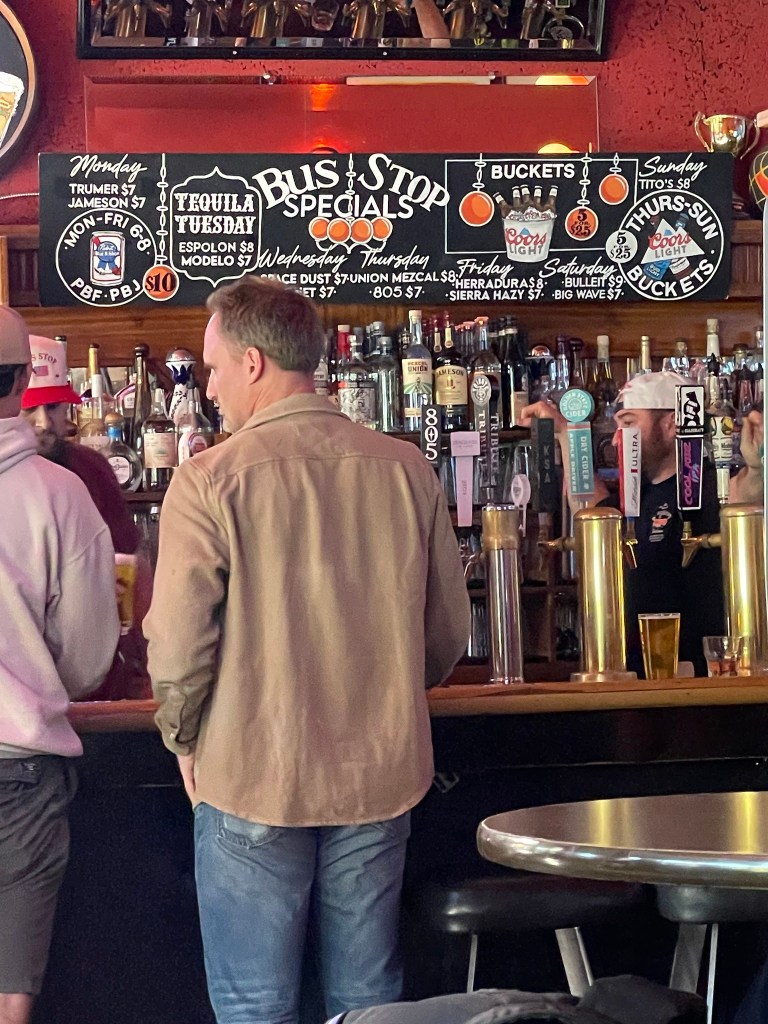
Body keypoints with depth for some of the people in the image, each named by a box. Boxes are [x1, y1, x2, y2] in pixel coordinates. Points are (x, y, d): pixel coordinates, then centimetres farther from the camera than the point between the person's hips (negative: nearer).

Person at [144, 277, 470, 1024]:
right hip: (381, 777, 4)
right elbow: (449, 631, 6)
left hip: (252, 779, -3)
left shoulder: (211, 479, -13)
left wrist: (185, 740, 6)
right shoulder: (407, 470, -2)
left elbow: (178, 645, -13)